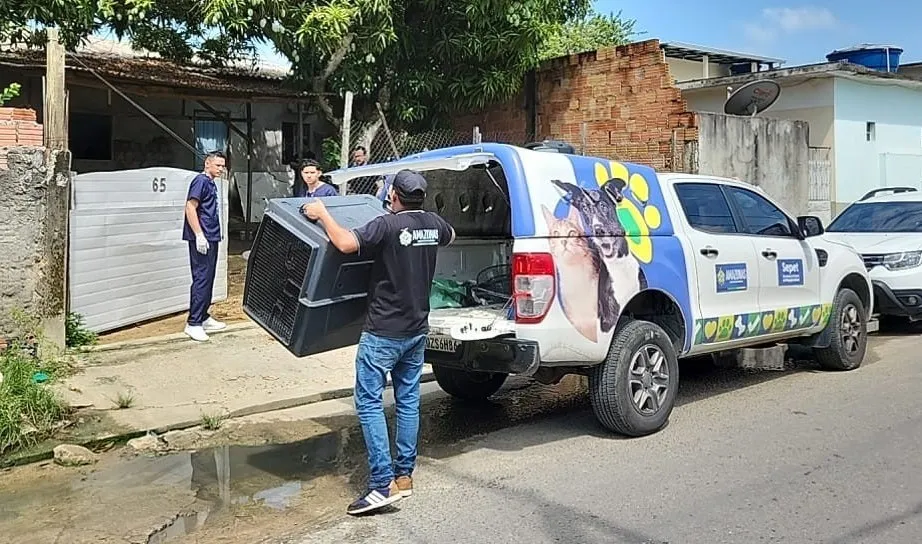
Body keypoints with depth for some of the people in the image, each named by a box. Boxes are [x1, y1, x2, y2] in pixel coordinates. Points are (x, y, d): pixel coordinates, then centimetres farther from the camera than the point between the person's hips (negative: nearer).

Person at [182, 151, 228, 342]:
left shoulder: (211, 183, 17)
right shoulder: (201, 181, -11)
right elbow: (190, 208, -18)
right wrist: (199, 235, -23)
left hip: (211, 238, 10)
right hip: (202, 239, -10)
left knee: (209, 278, 13)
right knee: (201, 279, -10)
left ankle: (203, 317, 21)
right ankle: (193, 323, -8)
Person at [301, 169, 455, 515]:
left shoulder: (388, 225, -18)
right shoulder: (434, 224, 4)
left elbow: (346, 243, -30)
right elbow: (450, 236, 27)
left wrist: (322, 214, -14)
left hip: (383, 332, -7)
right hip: (417, 330, 7)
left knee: (369, 402, -2)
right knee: (408, 401, 13)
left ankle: (383, 484, -6)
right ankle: (404, 475, 20)